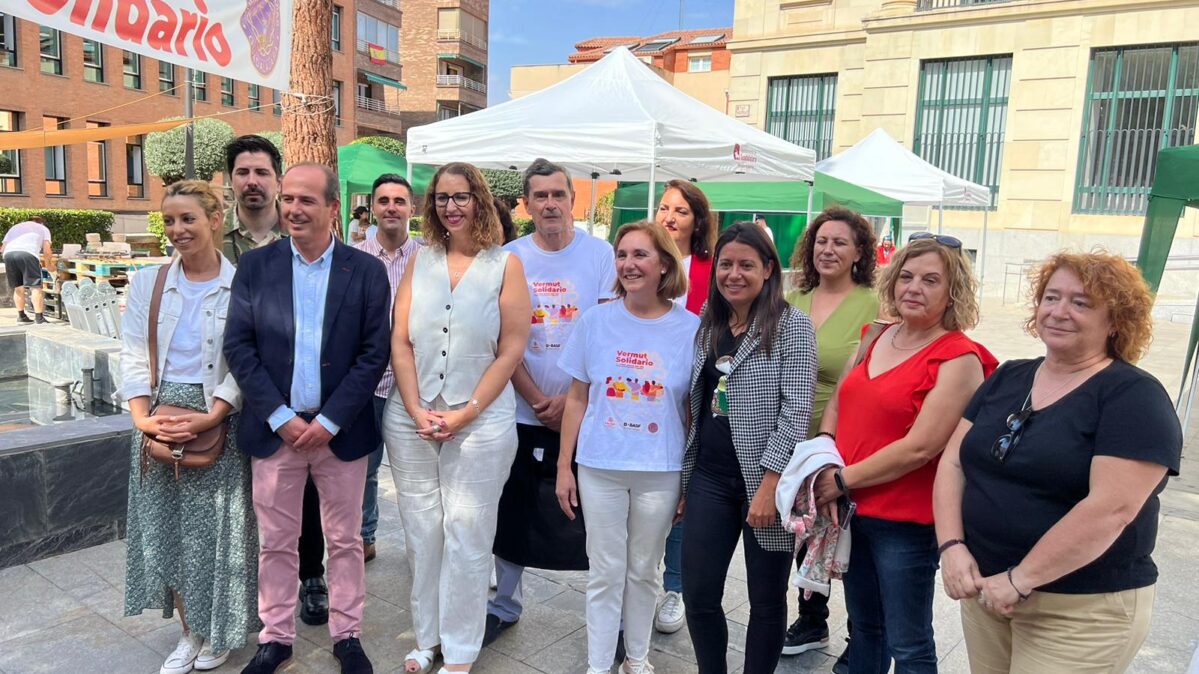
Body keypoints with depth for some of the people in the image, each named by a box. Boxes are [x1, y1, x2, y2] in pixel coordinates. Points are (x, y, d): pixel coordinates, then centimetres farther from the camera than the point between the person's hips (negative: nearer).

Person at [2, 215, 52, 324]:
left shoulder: (15, 227, 37)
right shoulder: (43, 228, 27)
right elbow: (47, 251, 13)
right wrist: (48, 264, 29)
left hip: (9, 253, 4)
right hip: (27, 253, -4)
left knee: (18, 287, 16)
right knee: (35, 286, -3)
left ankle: (21, 316, 21)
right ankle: (39, 318, -7)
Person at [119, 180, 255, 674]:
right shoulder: (148, 283, 6)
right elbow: (134, 356, 4)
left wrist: (209, 417, -17)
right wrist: (142, 416, -9)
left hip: (219, 422, -4)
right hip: (158, 422, 4)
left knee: (215, 527, 4)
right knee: (165, 526, 10)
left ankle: (218, 632, 26)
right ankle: (189, 630, 28)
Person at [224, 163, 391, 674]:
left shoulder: (367, 271, -4)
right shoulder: (256, 265, 0)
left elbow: (374, 354, -6)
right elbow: (238, 347, -3)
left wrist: (329, 422, -12)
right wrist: (281, 418, -11)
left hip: (340, 431, -1)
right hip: (275, 428, 1)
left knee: (345, 541, 12)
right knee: (276, 543, 13)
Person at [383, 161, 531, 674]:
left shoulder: (505, 265, -1)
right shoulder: (421, 260, 7)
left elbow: (510, 352, -5)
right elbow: (400, 342, 4)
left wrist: (464, 414, -10)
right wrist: (416, 410, -7)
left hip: (480, 421, -3)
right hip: (411, 419, 3)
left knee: (466, 534, 3)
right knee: (420, 530, 11)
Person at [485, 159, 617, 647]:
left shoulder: (599, 254, -3)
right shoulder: (509, 258, 2)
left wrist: (569, 399, -12)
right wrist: (537, 400, -9)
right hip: (521, 412, 2)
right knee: (511, 514, 12)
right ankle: (504, 605, 31)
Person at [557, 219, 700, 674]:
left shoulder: (690, 328, -5)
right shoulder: (596, 321, -3)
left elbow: (694, 408, 1)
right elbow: (577, 398, 2)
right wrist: (563, 466, 2)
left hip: (661, 472, 0)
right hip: (599, 467, 0)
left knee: (643, 570, 15)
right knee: (605, 571, 10)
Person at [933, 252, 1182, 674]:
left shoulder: (1135, 396, -11)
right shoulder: (1007, 378, 7)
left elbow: (1112, 507, -21)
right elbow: (954, 462, 4)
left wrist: (1021, 579, -21)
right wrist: (951, 545, -10)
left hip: (1081, 608, -5)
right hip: (986, 587, 5)